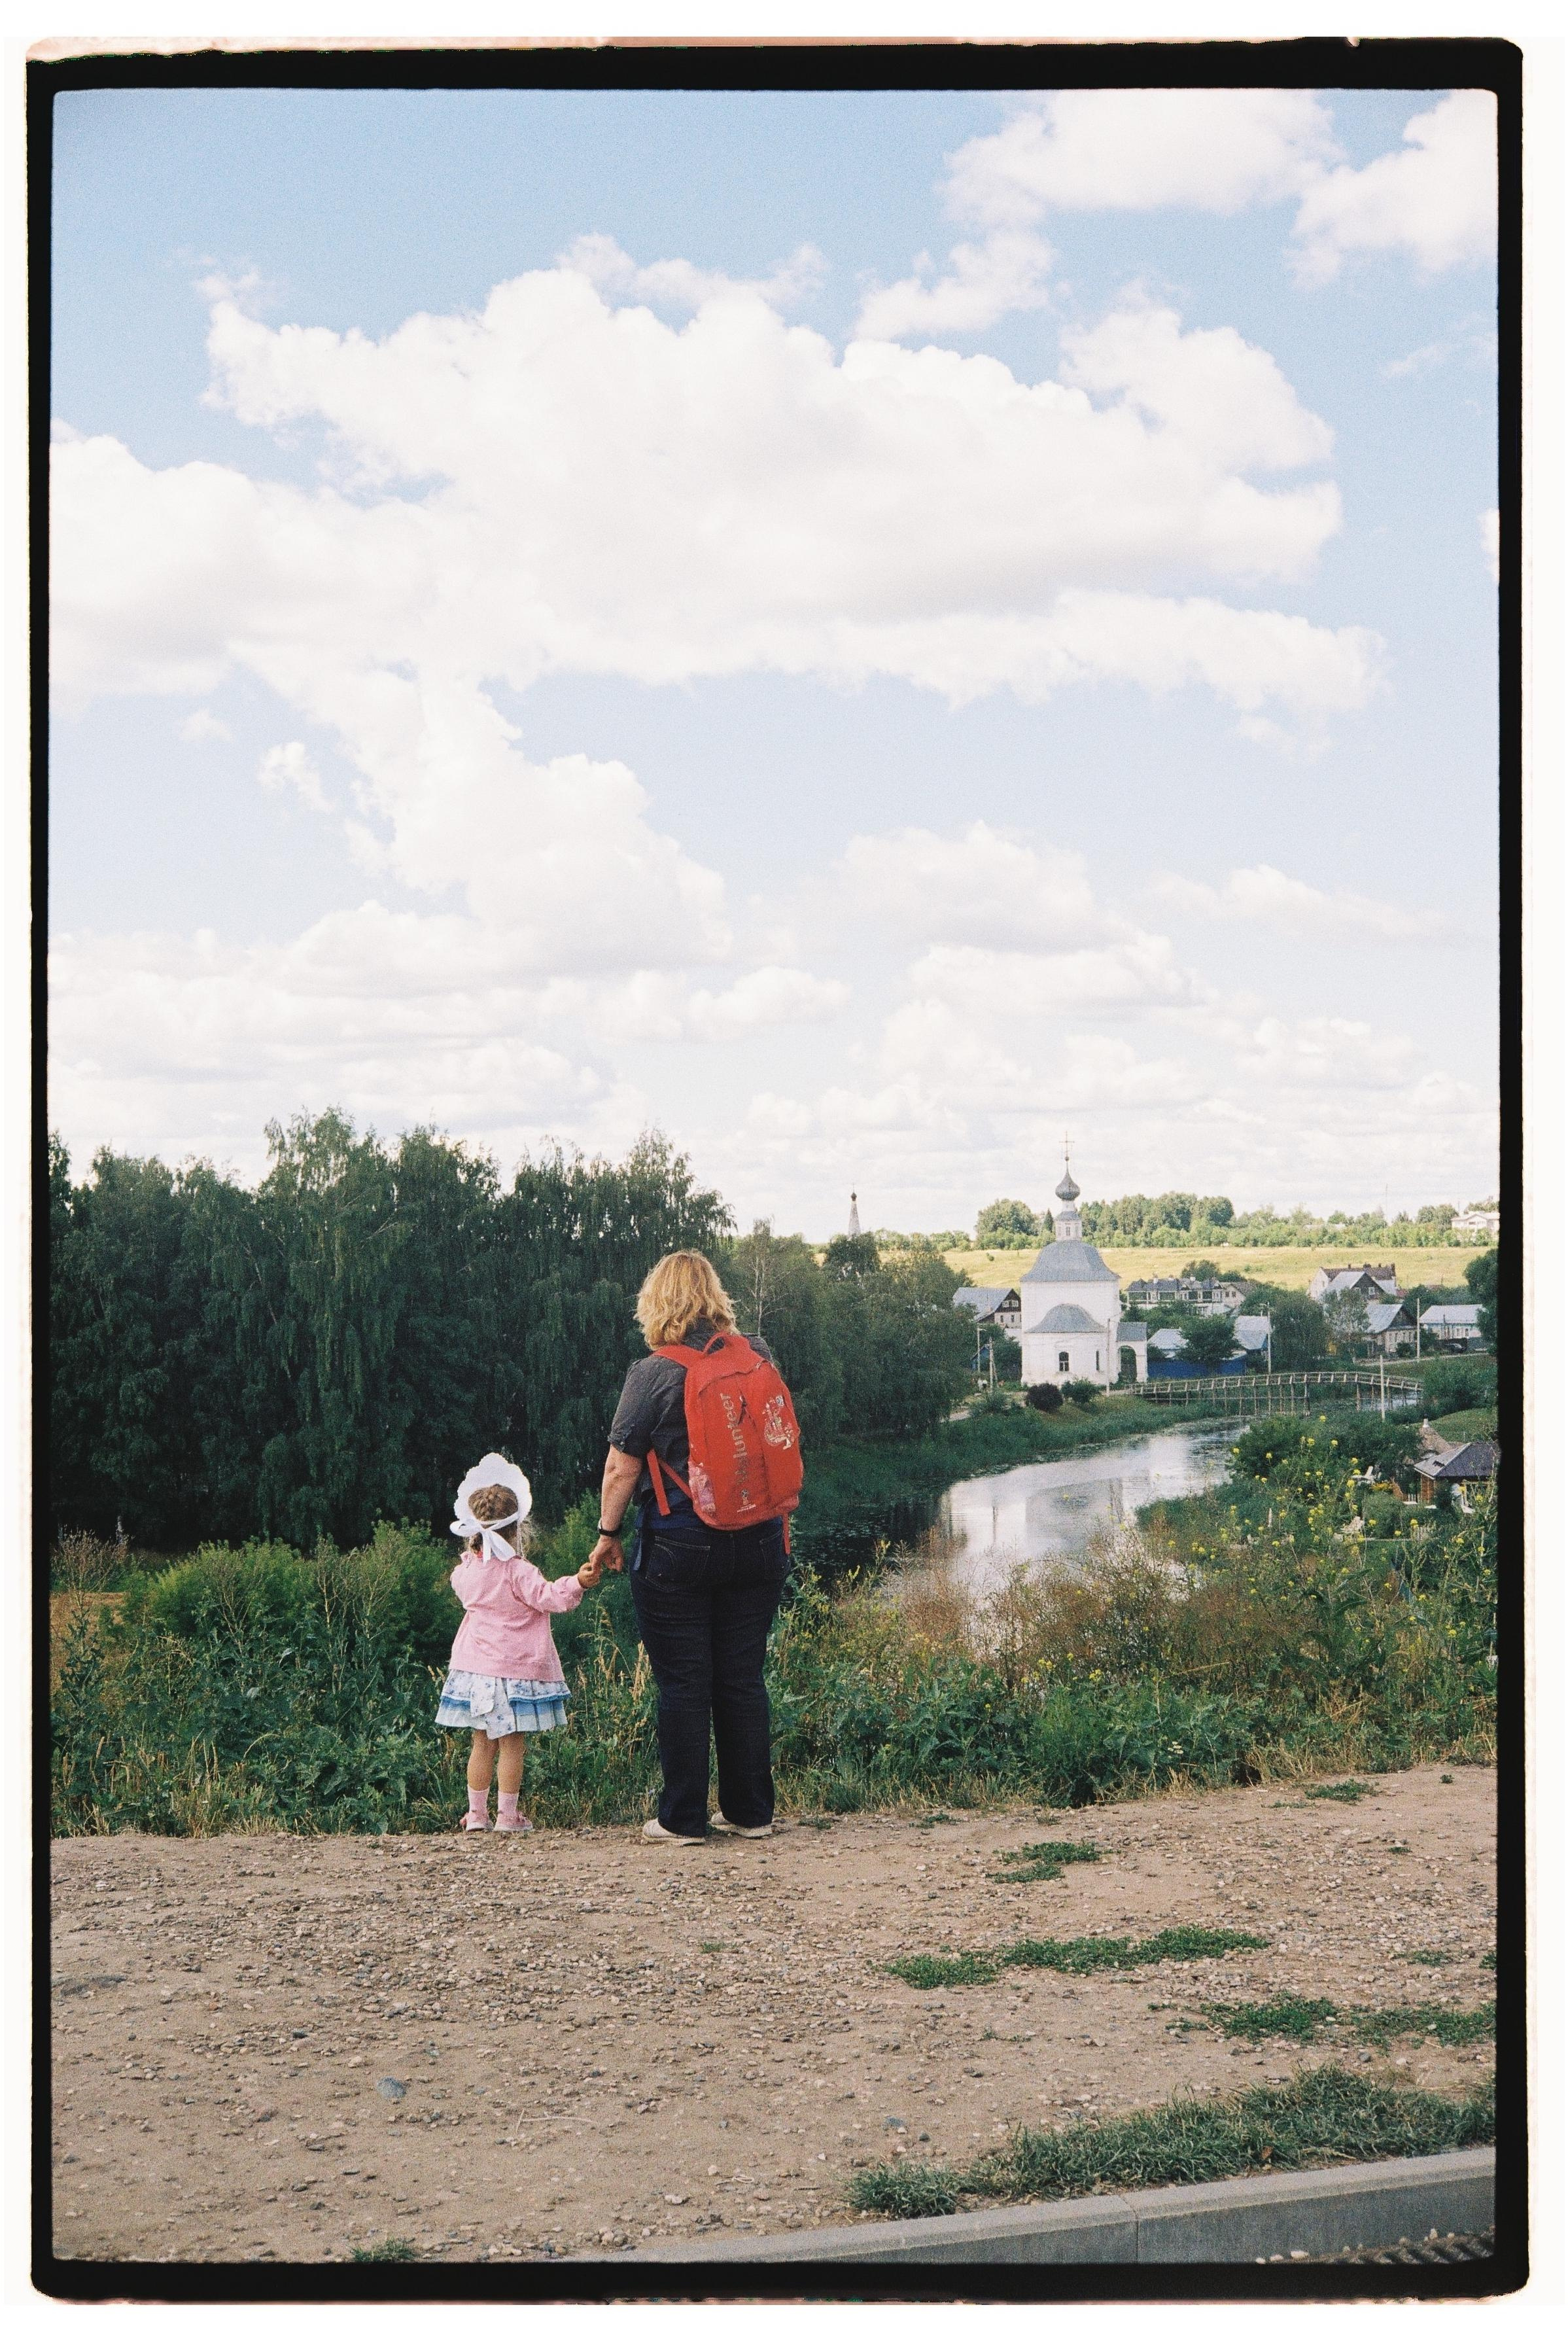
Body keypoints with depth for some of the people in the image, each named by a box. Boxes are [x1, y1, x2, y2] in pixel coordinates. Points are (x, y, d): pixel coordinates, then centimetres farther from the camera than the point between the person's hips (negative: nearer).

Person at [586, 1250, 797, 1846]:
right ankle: (751, 1812, 17)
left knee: (683, 1684, 4)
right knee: (743, 1680, 12)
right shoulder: (758, 1360, 2)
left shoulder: (653, 1376, -12)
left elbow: (621, 1468, -9)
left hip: (678, 1548, -4)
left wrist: (607, 1534, 4)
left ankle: (683, 1819, 9)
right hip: (757, 1545, 4)